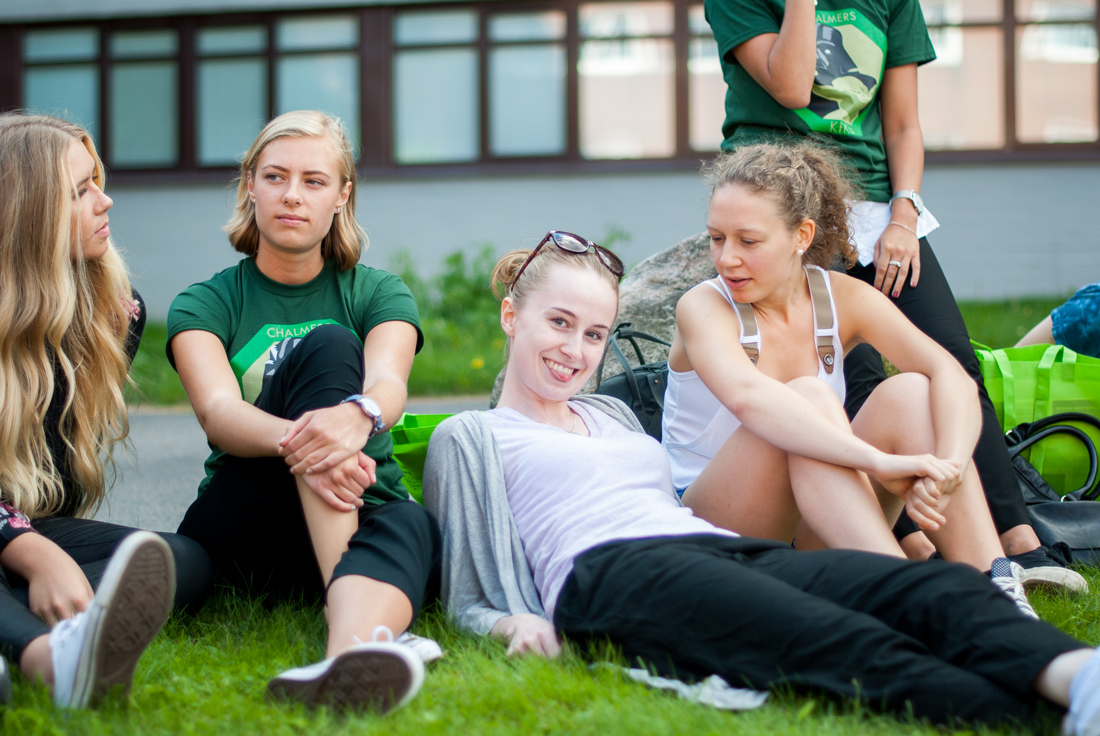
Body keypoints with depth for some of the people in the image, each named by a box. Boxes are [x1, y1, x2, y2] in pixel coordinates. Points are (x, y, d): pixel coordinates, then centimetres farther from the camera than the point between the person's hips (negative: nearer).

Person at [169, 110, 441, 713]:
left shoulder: (379, 294, 10)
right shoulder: (203, 305, 6)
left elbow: (388, 381, -14)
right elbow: (218, 413, -15)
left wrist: (357, 415, -41)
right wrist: (298, 444, -39)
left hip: (364, 521, 1)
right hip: (243, 534, -1)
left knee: (410, 526, -36)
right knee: (325, 346, -24)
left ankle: (349, 652, -71)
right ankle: (367, 625, -43)